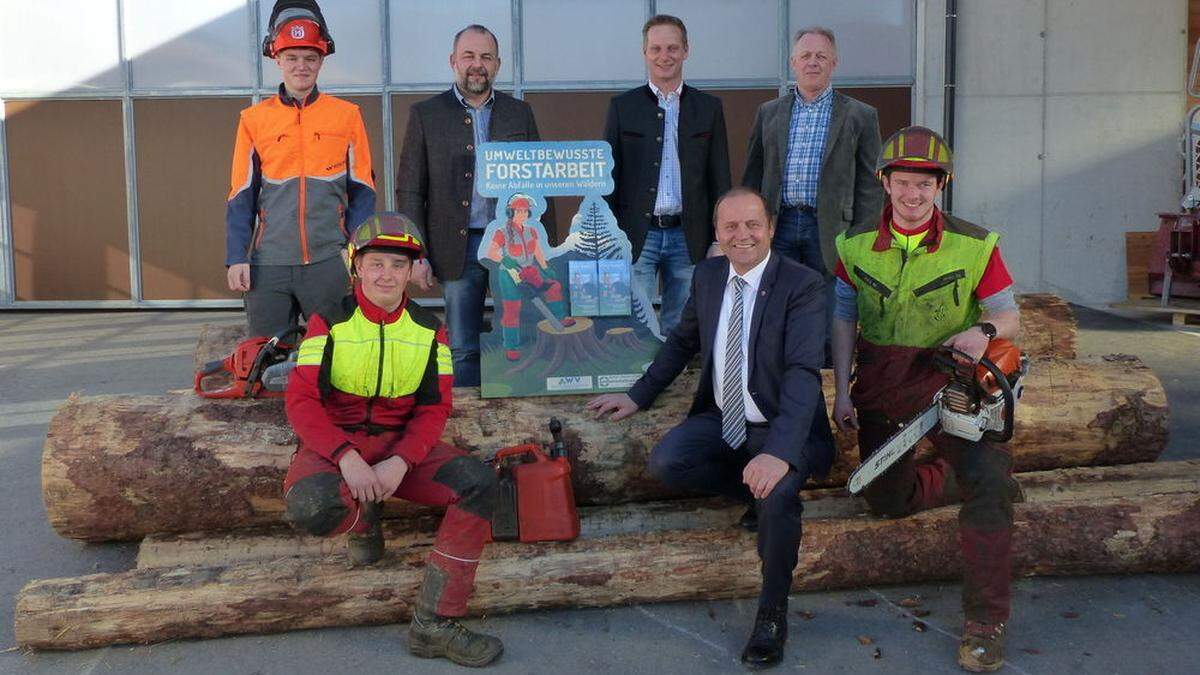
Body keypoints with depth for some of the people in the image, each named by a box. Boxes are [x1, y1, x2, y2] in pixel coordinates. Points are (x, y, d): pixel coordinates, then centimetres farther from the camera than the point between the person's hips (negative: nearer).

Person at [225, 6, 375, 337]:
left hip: (329, 262, -1)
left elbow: (361, 192, 6)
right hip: (268, 264, 1)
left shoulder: (347, 115, 4)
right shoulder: (254, 119, 6)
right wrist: (236, 258, -1)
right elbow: (242, 196, 8)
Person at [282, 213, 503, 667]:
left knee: (478, 481, -22)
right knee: (310, 508, -36)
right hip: (334, 443, -3)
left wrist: (399, 463, -19)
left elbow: (434, 409, 0)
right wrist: (346, 459, -26)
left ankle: (434, 623, -17)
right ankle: (364, 521, 5)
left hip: (401, 445, 3)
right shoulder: (329, 322, -4)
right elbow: (301, 401, -10)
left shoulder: (428, 329, 4)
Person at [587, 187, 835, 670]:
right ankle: (763, 494, 1)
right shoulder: (707, 276, 3)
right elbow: (682, 342, 18)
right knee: (664, 464, -22)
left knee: (776, 494, -32)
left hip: (782, 426, -5)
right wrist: (638, 396, 10)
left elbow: (803, 373, -27)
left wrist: (779, 452, -40)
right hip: (721, 420, 5)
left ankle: (772, 615, -7)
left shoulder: (803, 285, -15)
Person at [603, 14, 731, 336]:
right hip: (636, 237, -1)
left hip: (688, 238, 1)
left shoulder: (709, 107, 7)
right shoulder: (621, 106, 5)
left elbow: (719, 179, 7)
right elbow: (609, 176, 5)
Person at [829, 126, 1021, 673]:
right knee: (887, 501, 8)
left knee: (988, 478, -25)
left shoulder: (974, 246, -7)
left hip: (948, 378, -3)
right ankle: (965, 480, 36)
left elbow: (1010, 317, -2)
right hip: (881, 382, 3)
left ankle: (985, 620, -15)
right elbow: (843, 319, 6)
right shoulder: (857, 244, 1)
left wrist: (983, 330, -26)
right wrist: (842, 392, 1)